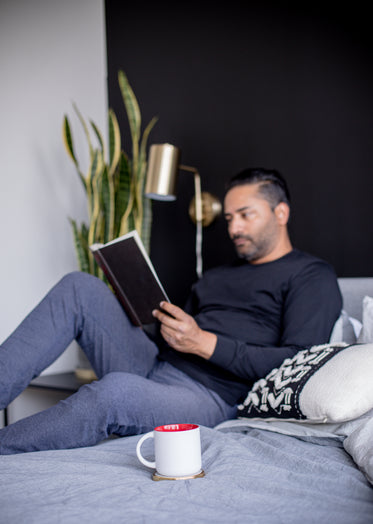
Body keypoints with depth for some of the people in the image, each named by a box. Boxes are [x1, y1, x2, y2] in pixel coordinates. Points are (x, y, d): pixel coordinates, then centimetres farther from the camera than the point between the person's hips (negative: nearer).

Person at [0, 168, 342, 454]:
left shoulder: (313, 277, 5)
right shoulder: (215, 278, 28)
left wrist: (204, 343, -15)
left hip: (209, 398, -7)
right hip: (153, 365, 7)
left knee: (115, 390, -38)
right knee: (80, 288, -10)